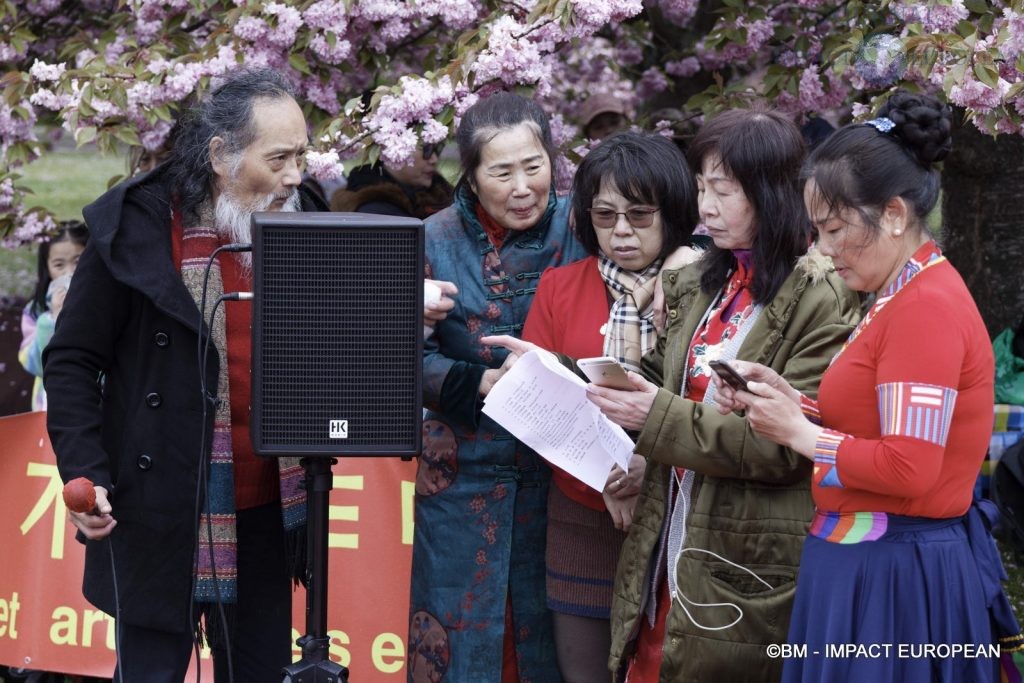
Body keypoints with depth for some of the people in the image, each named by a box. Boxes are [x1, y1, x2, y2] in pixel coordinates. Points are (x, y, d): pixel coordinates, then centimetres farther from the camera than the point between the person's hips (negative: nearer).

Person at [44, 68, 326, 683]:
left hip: (267, 513, 4)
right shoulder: (137, 228, -9)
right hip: (162, 512, -4)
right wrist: (83, 472, -14)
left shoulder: (302, 226, 5)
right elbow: (72, 361, -4)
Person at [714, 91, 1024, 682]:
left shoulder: (926, 306, -18)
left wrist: (800, 435, -12)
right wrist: (796, 404, 3)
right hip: (877, 562, 10)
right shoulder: (908, 296, 12)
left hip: (892, 578, -10)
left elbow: (909, 468, -24)